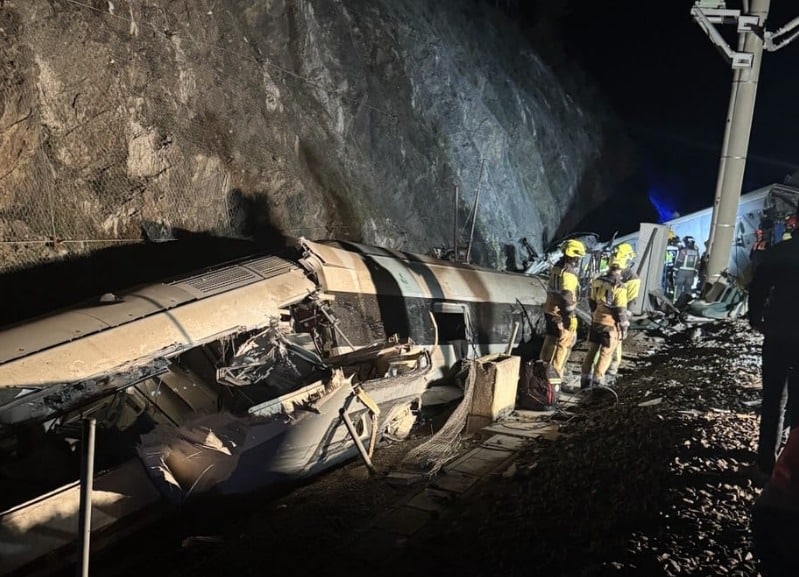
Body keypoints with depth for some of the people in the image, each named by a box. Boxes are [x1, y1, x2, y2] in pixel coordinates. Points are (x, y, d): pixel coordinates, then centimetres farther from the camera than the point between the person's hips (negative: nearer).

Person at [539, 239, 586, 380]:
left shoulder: (556, 268, 8)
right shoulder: (568, 273, -20)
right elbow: (567, 297, -25)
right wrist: (572, 317, -21)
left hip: (550, 310, 9)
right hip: (562, 314, -9)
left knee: (550, 340, 19)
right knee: (564, 343, 1)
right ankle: (556, 373, 3)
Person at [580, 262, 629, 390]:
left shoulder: (597, 281, 2)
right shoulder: (619, 287, -16)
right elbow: (621, 310, -14)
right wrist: (624, 327, -4)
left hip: (596, 322, 6)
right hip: (610, 324, -6)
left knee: (592, 350, 16)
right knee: (605, 353, 5)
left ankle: (585, 380, 19)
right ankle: (597, 381, 3)